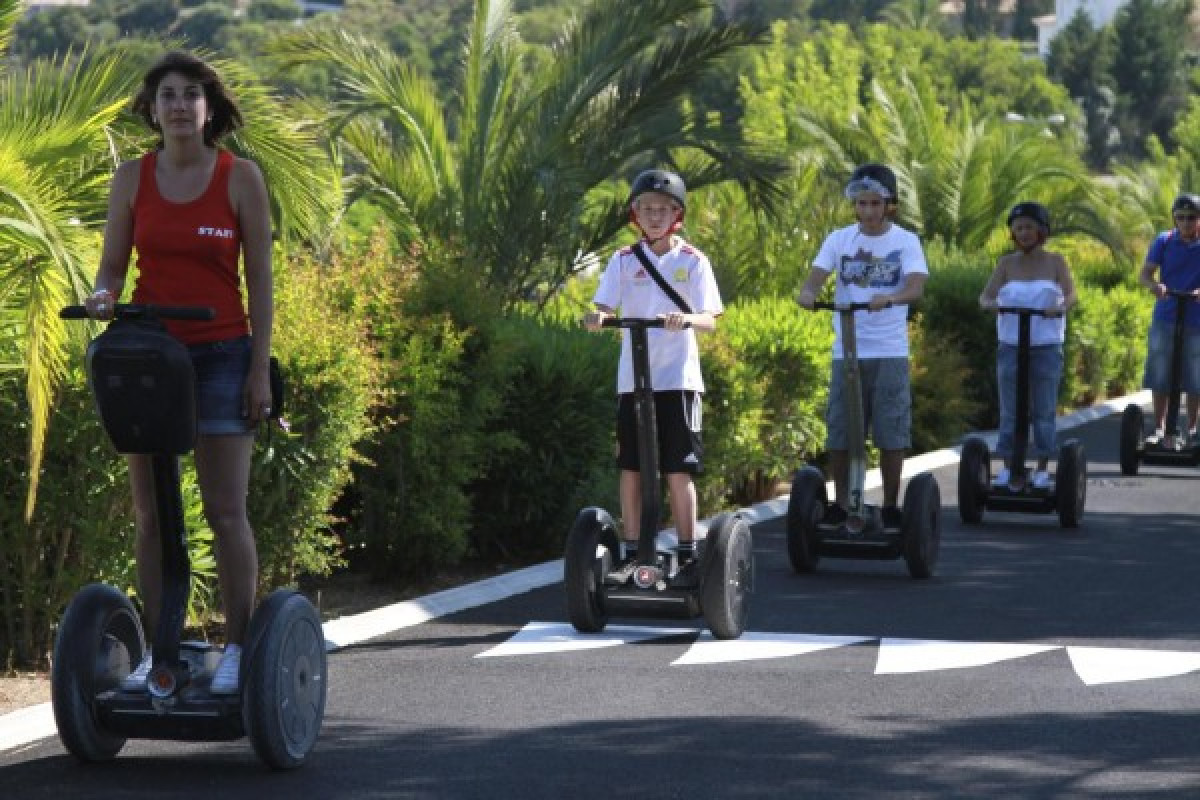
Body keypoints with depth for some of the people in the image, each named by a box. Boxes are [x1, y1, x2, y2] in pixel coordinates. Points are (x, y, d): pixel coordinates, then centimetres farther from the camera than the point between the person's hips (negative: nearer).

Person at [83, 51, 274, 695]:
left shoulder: (241, 178, -2)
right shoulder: (132, 179, 5)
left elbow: (260, 279, -1)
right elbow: (113, 266, 9)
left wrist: (260, 370, -7)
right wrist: (103, 297, -16)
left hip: (221, 353, -3)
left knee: (226, 510, -7)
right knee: (150, 513, 3)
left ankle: (237, 648, -1)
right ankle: (156, 650, 9)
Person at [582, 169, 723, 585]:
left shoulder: (692, 261, 2)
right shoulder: (623, 261, 7)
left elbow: (710, 319, -6)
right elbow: (604, 308, -1)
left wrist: (687, 319, -28)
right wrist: (596, 318, -25)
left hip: (678, 378, -2)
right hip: (632, 377, 2)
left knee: (679, 471, -2)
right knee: (630, 469, 5)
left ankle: (687, 557, 5)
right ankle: (632, 554, 13)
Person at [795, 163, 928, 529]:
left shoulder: (906, 241, 0)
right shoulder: (839, 239, 6)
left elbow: (916, 287, -14)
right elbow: (816, 277, -5)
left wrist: (890, 298, -35)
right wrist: (807, 293, -29)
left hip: (889, 352, -2)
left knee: (891, 432, -1)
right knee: (838, 432, 3)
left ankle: (891, 506, 9)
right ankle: (840, 505, 15)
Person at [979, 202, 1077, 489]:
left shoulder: (1056, 262, 3)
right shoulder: (1007, 263, 6)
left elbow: (1071, 294, -10)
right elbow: (986, 295, -3)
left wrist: (1062, 307, -33)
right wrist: (989, 303, -27)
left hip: (1046, 345, -1)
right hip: (1011, 344, 1)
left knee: (1044, 409, 1)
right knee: (1009, 410, 2)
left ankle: (1042, 468, 7)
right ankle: (1008, 467, 8)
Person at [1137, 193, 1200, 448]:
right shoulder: (1164, 242, 1)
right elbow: (1144, 274, -5)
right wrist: (1153, 285, -28)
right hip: (1165, 320, 1)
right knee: (1160, 379, 4)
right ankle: (1159, 430, 15)